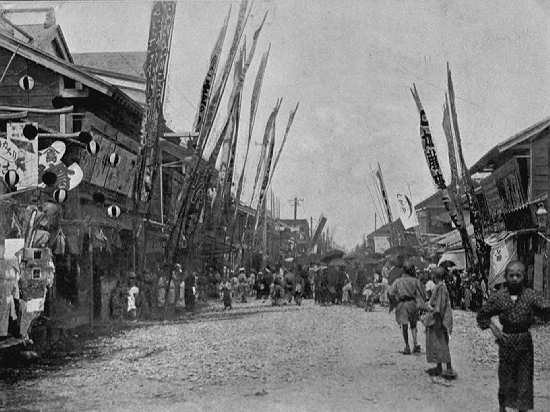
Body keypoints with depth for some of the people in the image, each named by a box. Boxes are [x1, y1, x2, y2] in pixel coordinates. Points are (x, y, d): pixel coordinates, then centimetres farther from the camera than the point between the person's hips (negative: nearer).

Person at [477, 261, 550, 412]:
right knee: (505, 377, 9)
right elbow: (482, 315, 8)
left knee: (524, 378, 5)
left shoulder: (530, 295, -4)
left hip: (525, 343, 0)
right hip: (506, 342, 0)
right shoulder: (498, 297, -3)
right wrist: (494, 329, -3)